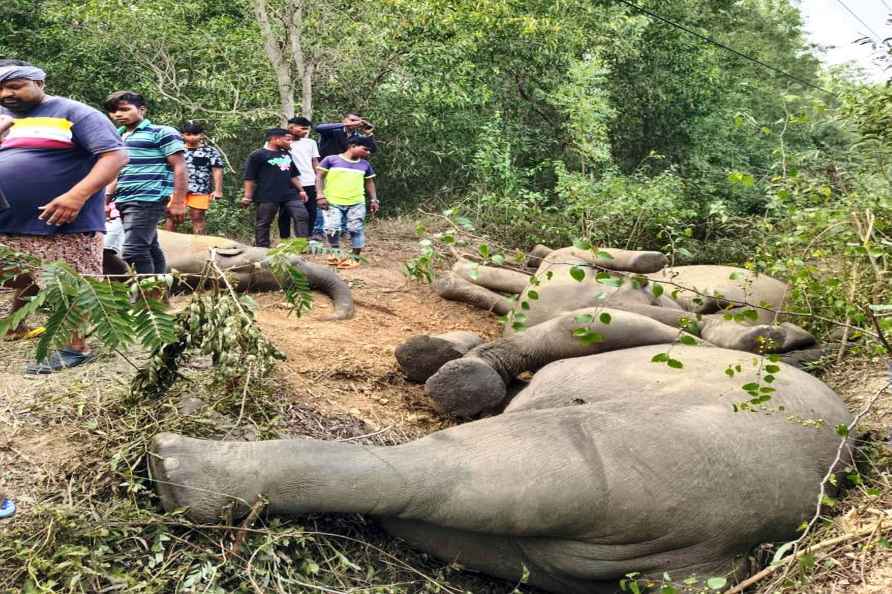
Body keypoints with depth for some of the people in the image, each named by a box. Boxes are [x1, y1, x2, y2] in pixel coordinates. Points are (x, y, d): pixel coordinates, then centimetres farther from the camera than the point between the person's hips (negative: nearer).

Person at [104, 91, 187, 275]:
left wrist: (178, 202, -15)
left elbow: (180, 168, -8)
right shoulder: (117, 138, 20)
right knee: (149, 248, 11)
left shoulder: (161, 133, -2)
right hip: (125, 203, 8)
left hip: (148, 200, -8)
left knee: (134, 251, -16)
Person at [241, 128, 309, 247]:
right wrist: (248, 196, -11)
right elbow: (249, 177, -7)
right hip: (267, 196, -6)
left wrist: (301, 190, 19)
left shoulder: (287, 154, 18)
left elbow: (293, 175, 25)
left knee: (302, 216, -5)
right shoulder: (257, 155, -4)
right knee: (263, 223, 1)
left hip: (290, 194, 6)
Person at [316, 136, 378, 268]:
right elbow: (319, 177, 0)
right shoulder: (331, 159, -1)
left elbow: (369, 182, 20)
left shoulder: (365, 165, 11)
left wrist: (374, 199, 11)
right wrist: (320, 195, -9)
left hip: (356, 203, 3)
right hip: (332, 202, -3)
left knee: (356, 230, -2)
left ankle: (355, 258, 10)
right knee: (332, 229, -9)